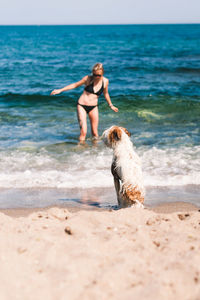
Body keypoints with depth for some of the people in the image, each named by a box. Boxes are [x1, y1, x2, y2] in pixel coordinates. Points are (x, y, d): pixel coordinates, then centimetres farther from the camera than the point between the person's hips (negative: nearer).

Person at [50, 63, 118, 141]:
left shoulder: (105, 81, -1)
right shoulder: (88, 78, -9)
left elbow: (106, 93, 18)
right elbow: (75, 85, 2)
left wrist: (111, 105, 29)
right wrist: (60, 90, 2)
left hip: (93, 107, 3)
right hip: (82, 106, -3)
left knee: (95, 133, 5)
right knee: (83, 132, -13)